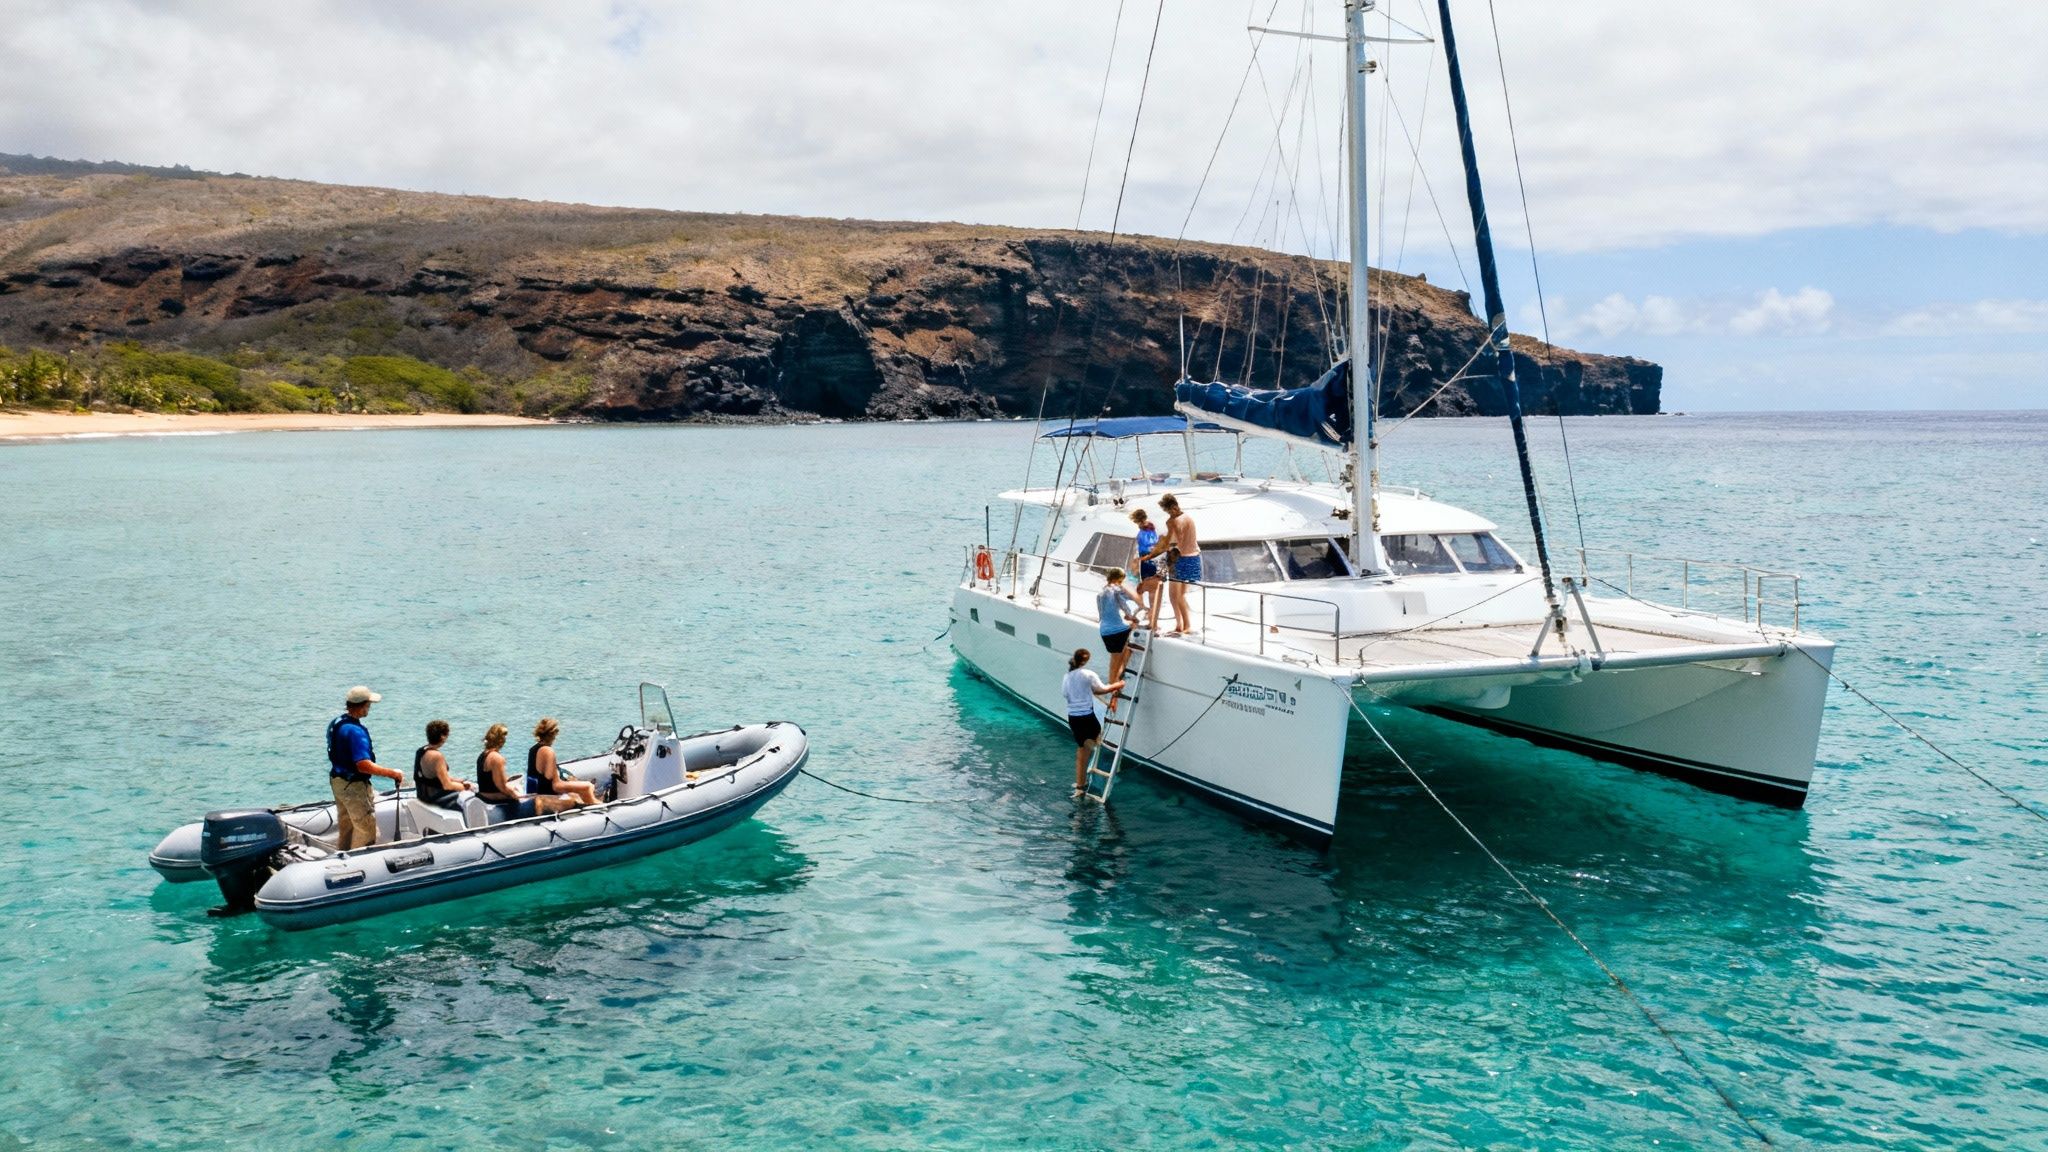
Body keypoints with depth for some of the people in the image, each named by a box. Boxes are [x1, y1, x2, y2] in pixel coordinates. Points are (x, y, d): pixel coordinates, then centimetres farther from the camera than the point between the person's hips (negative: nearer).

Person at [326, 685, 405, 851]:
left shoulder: (335, 723, 3)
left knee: (345, 825, 22)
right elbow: (364, 766, -33)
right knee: (366, 828, 1)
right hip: (353, 785, -10)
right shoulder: (355, 731, -27)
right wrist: (392, 773, -26)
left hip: (336, 780, 10)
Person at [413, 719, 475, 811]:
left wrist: (458, 781, 10)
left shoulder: (421, 750, 4)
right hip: (435, 799, -10)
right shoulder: (436, 756, -25)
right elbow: (447, 786, -22)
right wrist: (465, 786, -6)